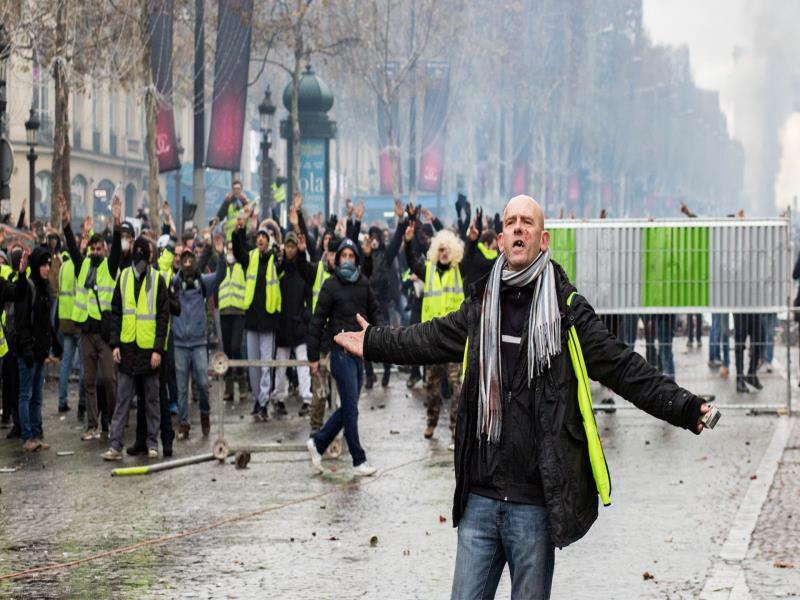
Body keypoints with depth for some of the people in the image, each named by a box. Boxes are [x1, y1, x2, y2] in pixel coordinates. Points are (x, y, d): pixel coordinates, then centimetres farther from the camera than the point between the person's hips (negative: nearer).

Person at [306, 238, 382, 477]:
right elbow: (318, 321, -4)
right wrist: (313, 356, -4)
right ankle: (359, 461, 1)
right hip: (341, 353, -6)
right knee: (350, 408, -4)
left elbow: (374, 311, 17)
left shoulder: (363, 283, 8)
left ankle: (318, 443, 26)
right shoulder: (331, 286, -6)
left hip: (359, 352, 6)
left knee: (348, 407, 12)